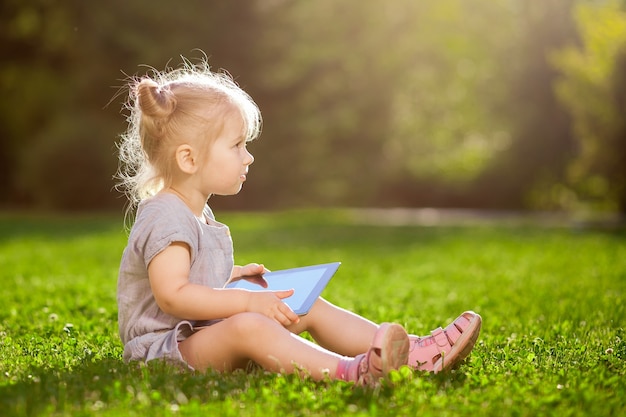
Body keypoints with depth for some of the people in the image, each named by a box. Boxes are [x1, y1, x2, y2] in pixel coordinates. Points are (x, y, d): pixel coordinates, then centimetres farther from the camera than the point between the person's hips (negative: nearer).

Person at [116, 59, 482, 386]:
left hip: (207, 334, 11)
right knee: (247, 326, -38)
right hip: (166, 347, -11)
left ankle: (413, 352, -5)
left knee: (310, 307, 3)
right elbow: (172, 296, -27)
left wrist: (233, 277, 15)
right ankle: (348, 372, -57)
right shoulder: (165, 218, -18)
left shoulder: (197, 213, 17)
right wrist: (249, 301, -26)